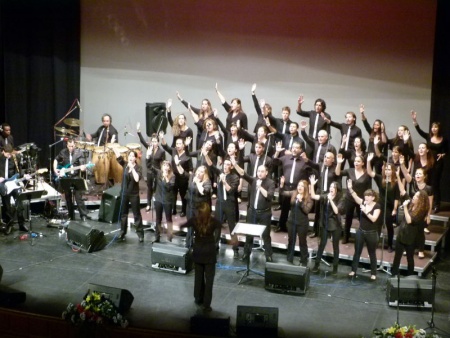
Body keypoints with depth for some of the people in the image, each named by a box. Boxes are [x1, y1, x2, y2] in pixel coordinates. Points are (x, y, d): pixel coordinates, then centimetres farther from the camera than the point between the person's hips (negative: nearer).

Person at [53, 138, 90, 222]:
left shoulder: (79, 153, -5)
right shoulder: (63, 152, 4)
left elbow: (82, 165, -11)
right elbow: (56, 160, 20)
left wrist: (83, 167, -33)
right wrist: (55, 169, 7)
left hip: (75, 177, -3)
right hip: (65, 177, 4)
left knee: (78, 197, -10)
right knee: (68, 197, 9)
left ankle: (83, 214, -5)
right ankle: (71, 215, 19)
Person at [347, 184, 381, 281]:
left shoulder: (377, 206, -13)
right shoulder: (363, 203, -1)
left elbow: (374, 219, -24)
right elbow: (355, 196, -16)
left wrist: (366, 211, -34)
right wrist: (350, 189, -31)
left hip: (371, 233, -4)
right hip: (361, 231, 4)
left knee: (372, 253, 9)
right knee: (357, 251, 11)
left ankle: (373, 273, 19)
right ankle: (353, 270, 23)